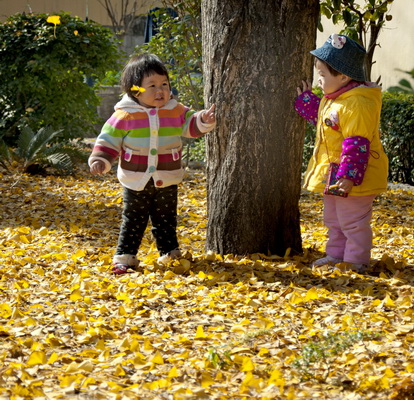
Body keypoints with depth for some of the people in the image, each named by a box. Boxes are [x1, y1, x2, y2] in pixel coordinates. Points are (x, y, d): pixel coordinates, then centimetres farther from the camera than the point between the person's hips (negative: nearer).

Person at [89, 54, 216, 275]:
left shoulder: (176, 111, 0)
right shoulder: (125, 116, -9)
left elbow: (191, 123, 7)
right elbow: (109, 139, -4)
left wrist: (204, 120, -13)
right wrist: (100, 159, -16)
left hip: (167, 181, 2)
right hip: (136, 182, -2)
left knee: (166, 220, 14)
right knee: (133, 221, 5)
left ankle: (170, 252, 27)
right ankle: (125, 257, 12)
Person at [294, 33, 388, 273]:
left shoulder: (358, 104, -25)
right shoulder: (333, 100, 9)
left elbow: (357, 144, -28)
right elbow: (319, 117, 30)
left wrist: (349, 175, -30)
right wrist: (305, 99, 28)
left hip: (351, 177, -11)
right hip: (333, 175, 11)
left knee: (353, 222, -1)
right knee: (333, 220, 21)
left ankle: (356, 262, 9)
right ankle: (336, 256, 33)